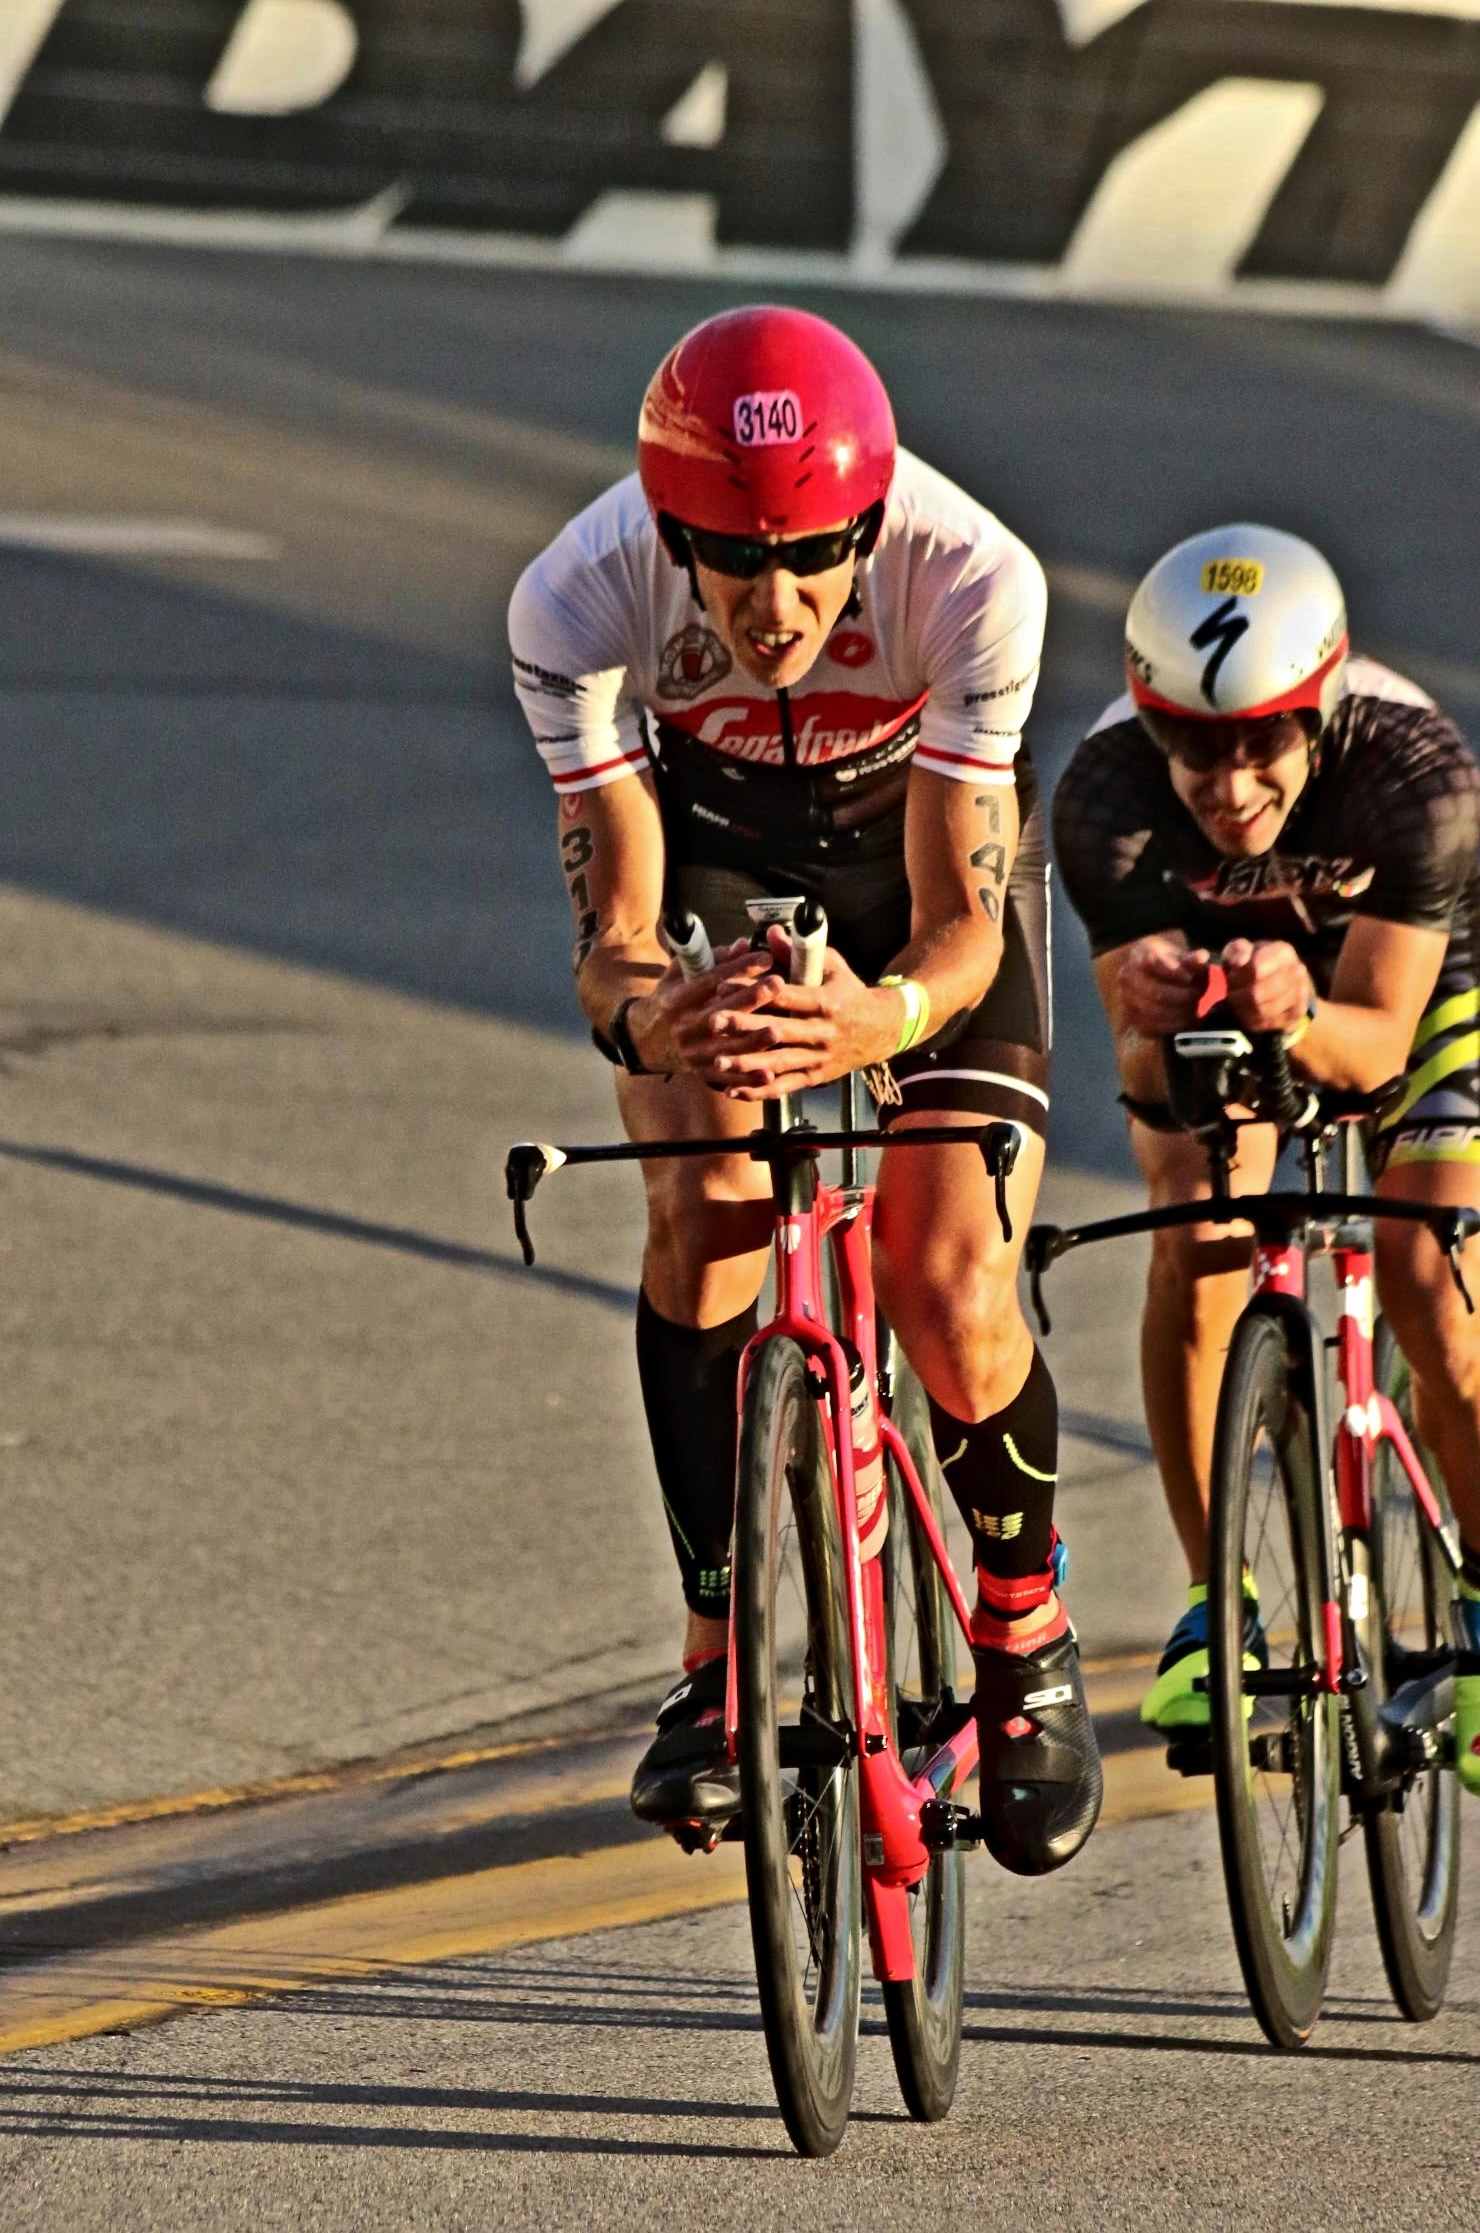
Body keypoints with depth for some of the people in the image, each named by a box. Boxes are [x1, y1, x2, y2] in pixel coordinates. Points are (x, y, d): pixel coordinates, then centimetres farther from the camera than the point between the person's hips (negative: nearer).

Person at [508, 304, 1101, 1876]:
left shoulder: (971, 580, -38)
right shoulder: (578, 606, -35)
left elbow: (961, 920, -36)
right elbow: (614, 924, -31)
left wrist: (882, 1019, -59)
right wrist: (642, 1013, -55)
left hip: (914, 845, -1)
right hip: (704, 832, 1)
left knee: (953, 1301, -13)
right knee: (703, 1197, -26)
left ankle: (1025, 1638, 15)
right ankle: (717, 1659, -14)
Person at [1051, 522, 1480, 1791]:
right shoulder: (1107, 795, -36)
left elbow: (1378, 1041, -34)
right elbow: (1145, 1074, -32)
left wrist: (1299, 1016, -56)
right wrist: (1148, 1007, -55)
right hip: (1211, 973, 1)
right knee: (1197, 1257, -19)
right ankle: (1218, 1611, -4)